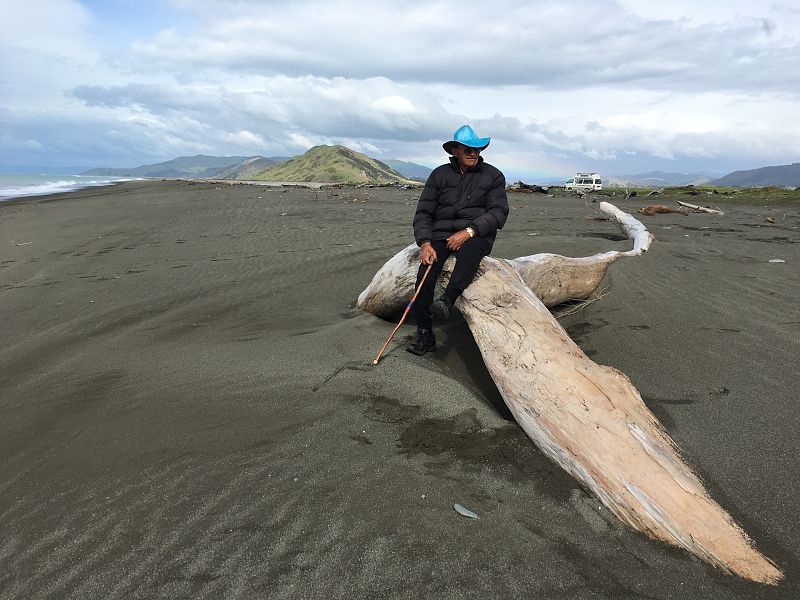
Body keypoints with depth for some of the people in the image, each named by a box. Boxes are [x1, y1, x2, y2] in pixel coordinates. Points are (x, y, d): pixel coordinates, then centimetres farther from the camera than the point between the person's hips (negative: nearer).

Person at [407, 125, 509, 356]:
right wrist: (425, 243, -13)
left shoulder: (493, 176, 6)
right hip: (441, 233, 1)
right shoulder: (440, 174, 10)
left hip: (477, 234, -1)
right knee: (426, 268, -27)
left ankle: (447, 301, -53)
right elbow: (423, 212, 5)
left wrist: (469, 231, -19)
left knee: (469, 250, -38)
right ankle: (424, 334, -23)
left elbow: (498, 212, -4)